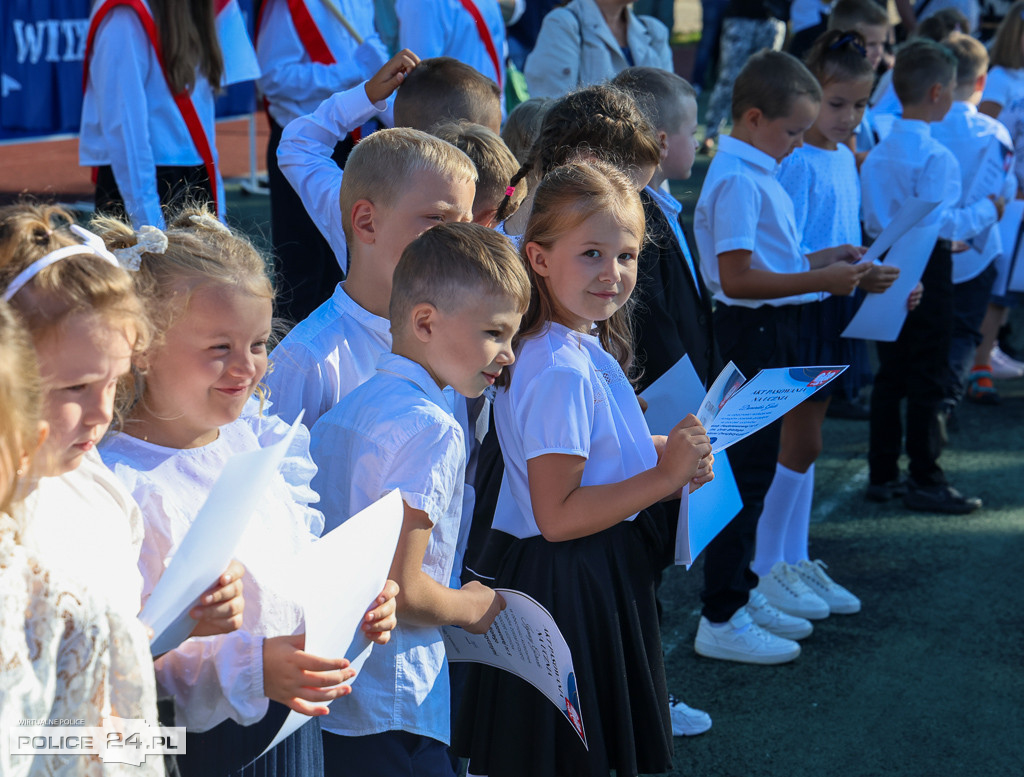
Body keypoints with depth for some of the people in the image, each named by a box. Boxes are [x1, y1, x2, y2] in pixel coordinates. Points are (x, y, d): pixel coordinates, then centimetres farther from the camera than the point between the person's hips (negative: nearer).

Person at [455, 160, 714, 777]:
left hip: (609, 577, 10)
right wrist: (665, 477, -25)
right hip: (573, 590, -10)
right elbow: (558, 515, -27)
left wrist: (666, 453, 5)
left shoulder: (585, 349, 7)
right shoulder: (563, 372, -25)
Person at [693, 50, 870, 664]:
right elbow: (737, 277, -25)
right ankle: (721, 622, 3)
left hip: (770, 335, 10)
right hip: (750, 335, -10)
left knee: (756, 469, 18)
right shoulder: (738, 180, -19)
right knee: (745, 472, -5)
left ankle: (742, 592, 31)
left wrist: (824, 258, 10)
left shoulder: (756, 173, 12)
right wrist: (821, 280, -21)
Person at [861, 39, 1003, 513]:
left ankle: (882, 475, 20)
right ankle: (924, 482, 6)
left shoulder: (877, 153, 7)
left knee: (890, 376, 14)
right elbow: (943, 223, -21)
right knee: (926, 380, 0)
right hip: (927, 272, -8)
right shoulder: (935, 156, -18)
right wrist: (986, 211, -8)